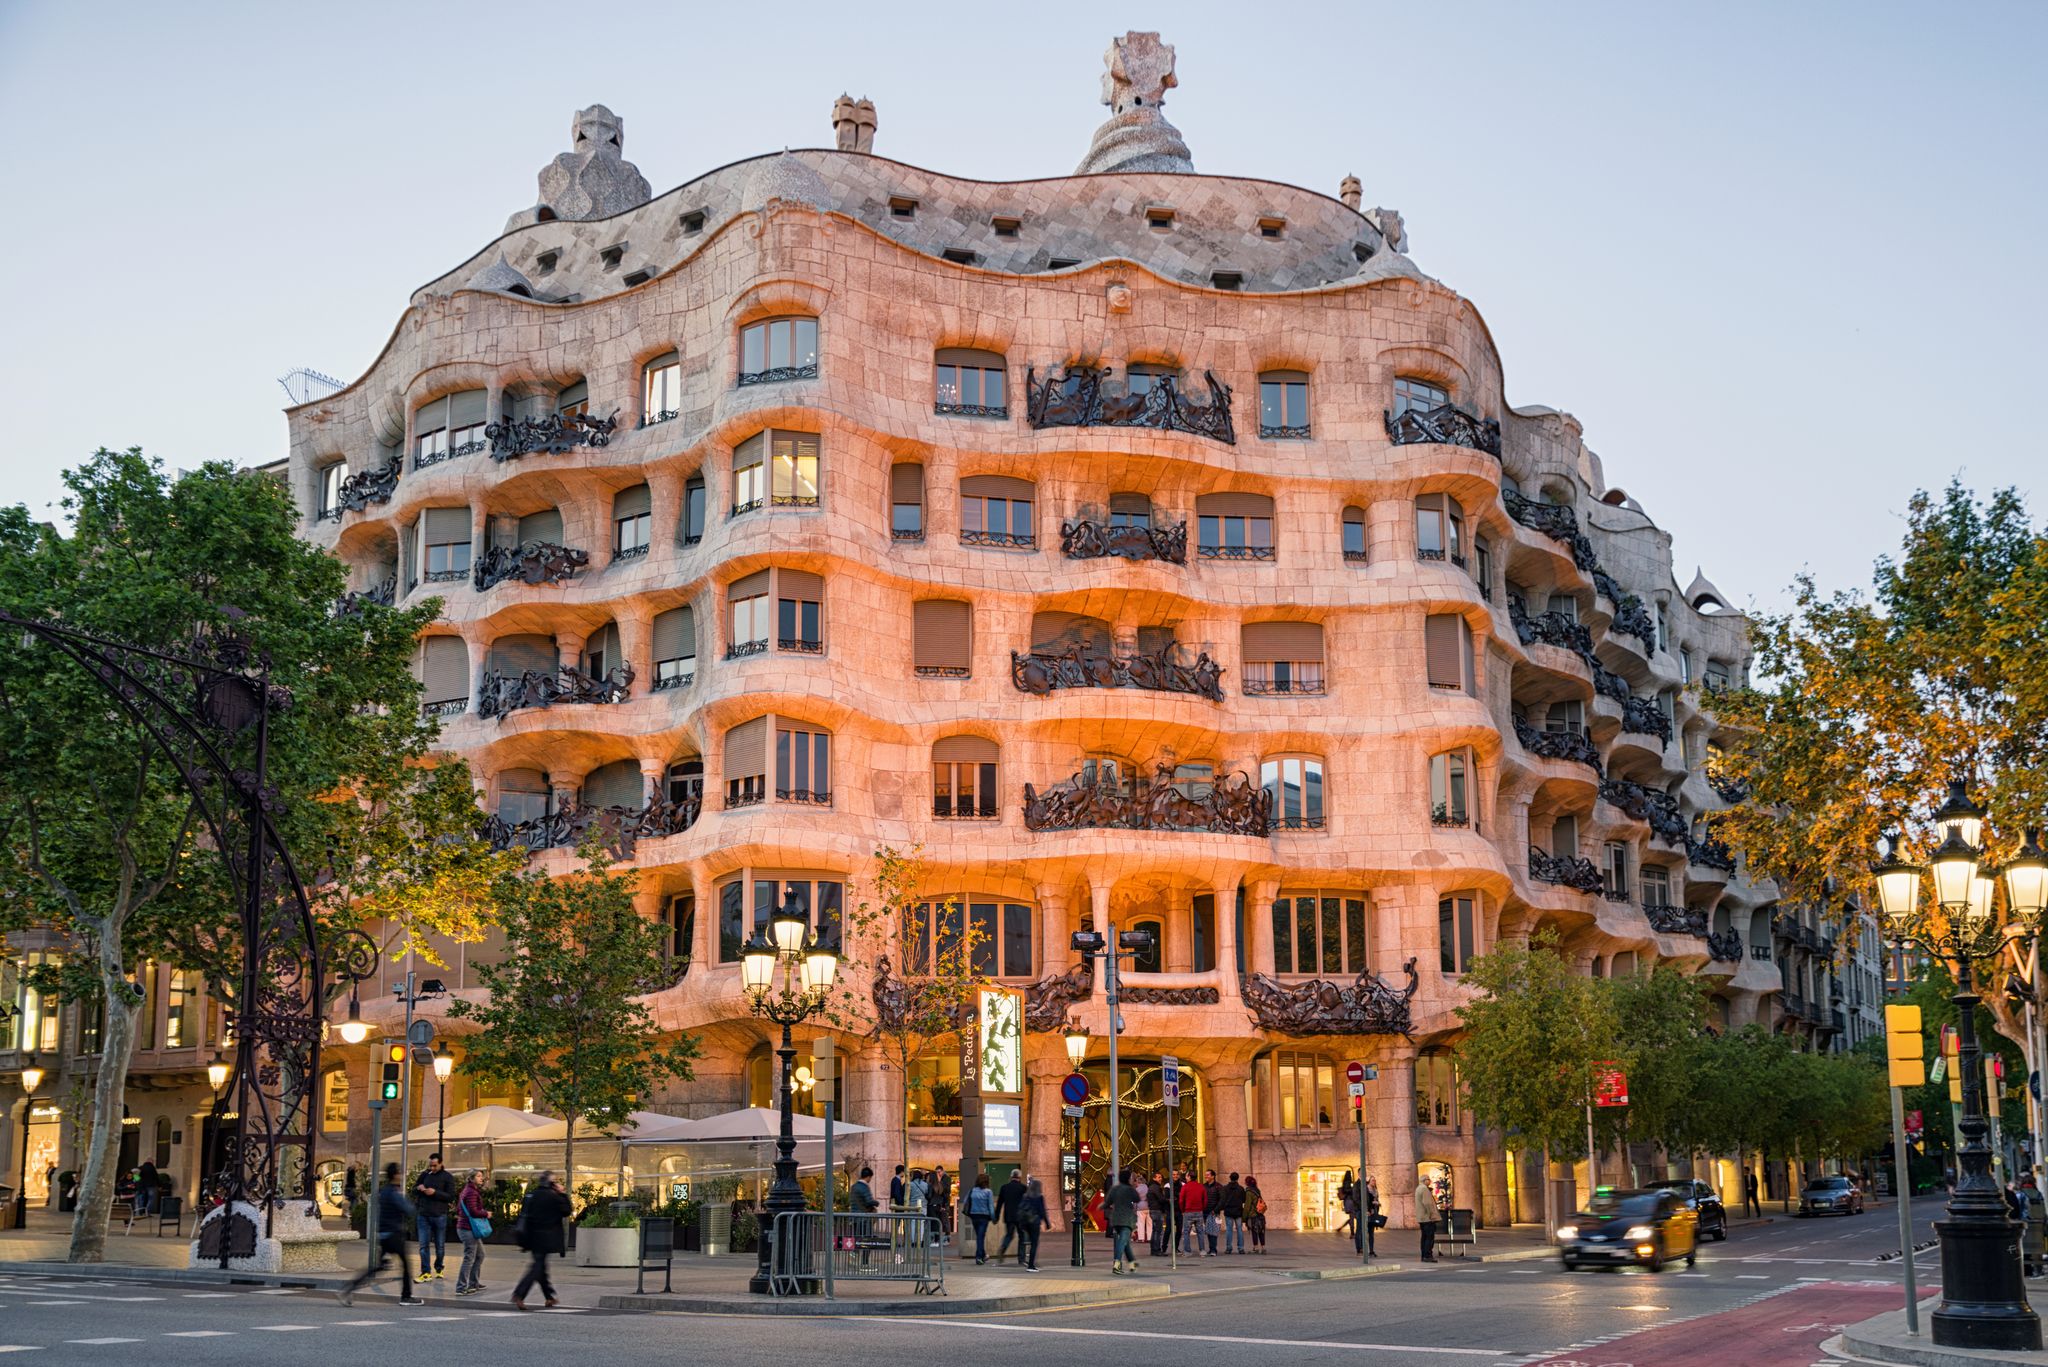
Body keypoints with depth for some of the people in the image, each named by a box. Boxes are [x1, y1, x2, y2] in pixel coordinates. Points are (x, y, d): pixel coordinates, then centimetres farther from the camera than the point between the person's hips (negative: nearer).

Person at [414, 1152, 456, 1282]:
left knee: (440, 1245, 8)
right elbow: (413, 1192, 16)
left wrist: (435, 1192, -19)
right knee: (424, 1245, -3)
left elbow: (451, 1197, -7)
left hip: (439, 1216, -2)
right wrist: (418, 1188, -8)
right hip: (424, 1215, 2)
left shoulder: (447, 1177, -1)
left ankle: (439, 1268, 25)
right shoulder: (424, 1175, 9)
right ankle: (426, 1272, -1)